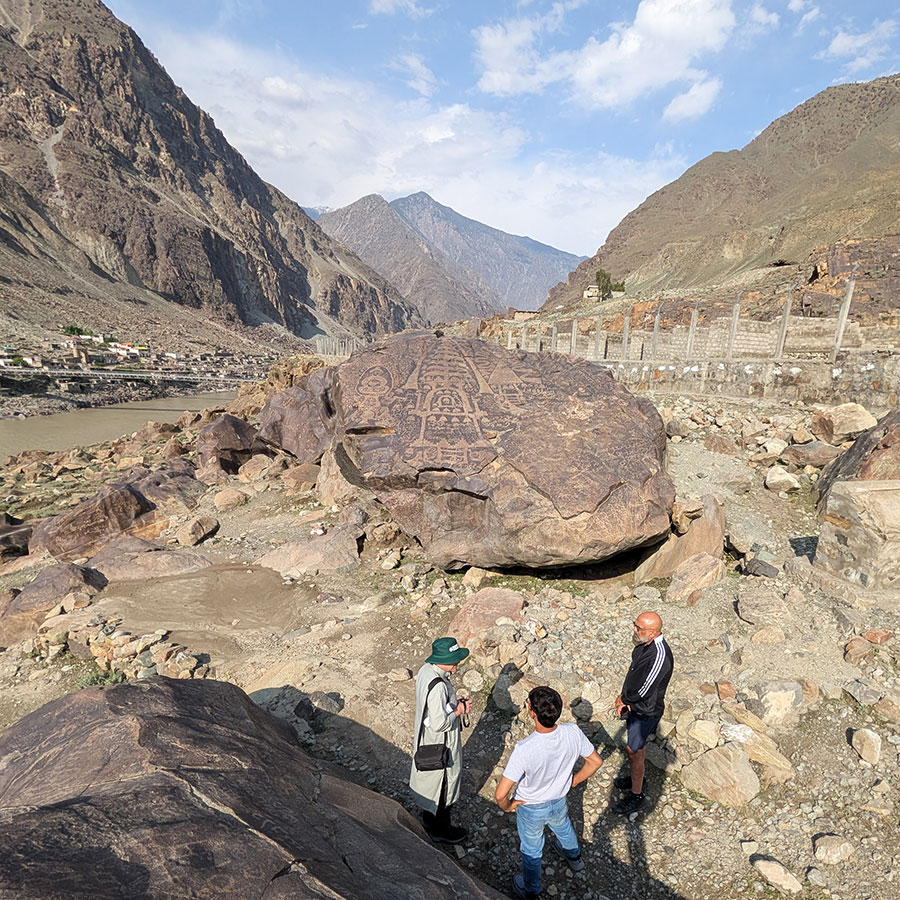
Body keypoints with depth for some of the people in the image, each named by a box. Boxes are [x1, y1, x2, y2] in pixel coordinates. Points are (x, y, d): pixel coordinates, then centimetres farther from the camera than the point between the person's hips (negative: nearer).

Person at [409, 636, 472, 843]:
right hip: (441, 744, -8)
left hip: (426, 740, 8)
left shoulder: (426, 670, -9)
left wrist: (455, 702, -4)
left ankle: (429, 818, 51)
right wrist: (459, 710, -19)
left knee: (431, 780, 28)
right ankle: (440, 830, 39)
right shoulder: (438, 686, -37)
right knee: (445, 783, 16)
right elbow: (439, 724, -33)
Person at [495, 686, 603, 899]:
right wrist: (573, 781, 5)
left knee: (531, 849, 28)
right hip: (559, 801, 3)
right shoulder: (573, 733, -30)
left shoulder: (524, 750, -42)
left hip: (531, 809, -3)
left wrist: (507, 806, -13)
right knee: (563, 827, 37)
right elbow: (596, 761, -11)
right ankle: (574, 857, 67)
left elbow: (500, 794, -36)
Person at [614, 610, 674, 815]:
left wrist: (623, 699, -12)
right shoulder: (644, 644, -8)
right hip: (634, 703, 8)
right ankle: (636, 776, 49)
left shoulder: (659, 656, -36)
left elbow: (643, 690, -29)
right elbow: (633, 672, 1)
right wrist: (624, 699, -7)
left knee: (634, 750, 7)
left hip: (646, 710, -8)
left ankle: (636, 795, 27)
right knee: (638, 744, 26)